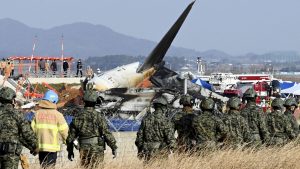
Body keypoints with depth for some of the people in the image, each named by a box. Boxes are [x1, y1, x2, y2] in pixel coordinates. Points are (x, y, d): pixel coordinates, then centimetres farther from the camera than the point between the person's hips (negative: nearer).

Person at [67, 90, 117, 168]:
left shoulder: (77, 117, 4)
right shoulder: (98, 117, -8)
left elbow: (71, 136, 8)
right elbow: (107, 133, -12)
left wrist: (70, 150, 20)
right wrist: (114, 147, -3)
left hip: (84, 150, 4)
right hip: (97, 150, -4)